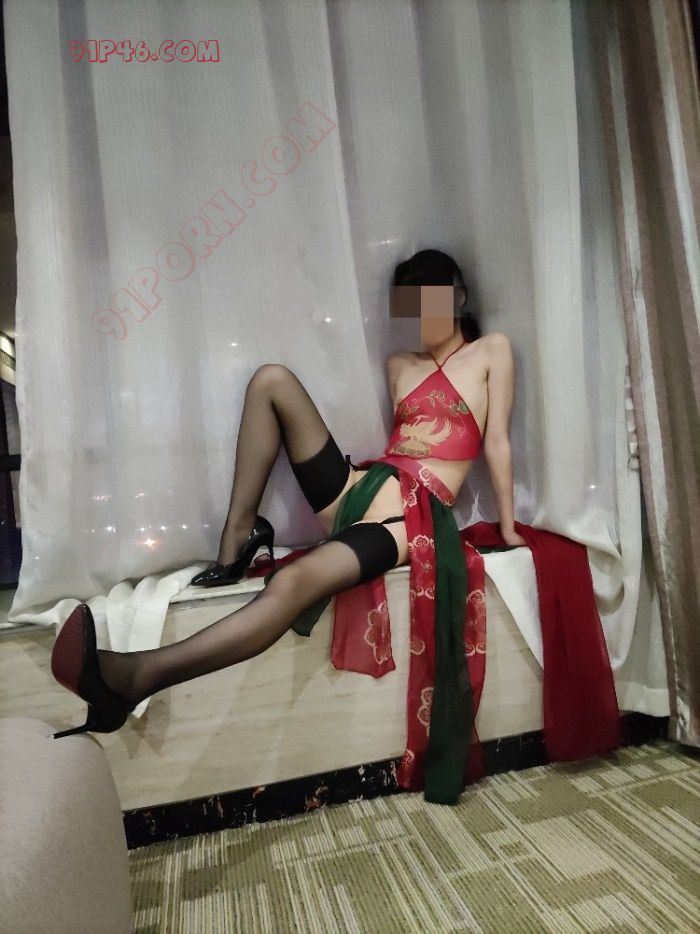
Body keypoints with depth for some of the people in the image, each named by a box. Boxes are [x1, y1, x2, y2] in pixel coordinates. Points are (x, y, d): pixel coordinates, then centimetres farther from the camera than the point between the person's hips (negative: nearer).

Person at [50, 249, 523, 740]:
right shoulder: (399, 364, 22)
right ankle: (239, 537, -11)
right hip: (355, 491, 6)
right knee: (272, 379, -9)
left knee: (294, 582, -35)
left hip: (411, 518, -5)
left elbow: (497, 441, 4)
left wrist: (508, 526, 4)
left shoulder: (492, 350, 10)